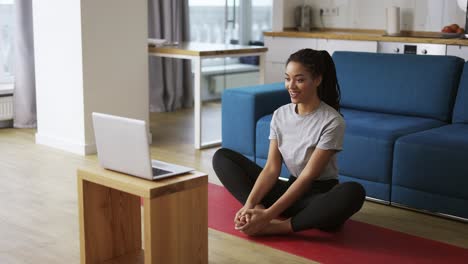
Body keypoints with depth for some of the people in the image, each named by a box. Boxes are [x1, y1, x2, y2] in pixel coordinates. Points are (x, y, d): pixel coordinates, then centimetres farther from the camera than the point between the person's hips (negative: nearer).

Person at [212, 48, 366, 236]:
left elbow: (307, 177, -20)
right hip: (291, 189, 5)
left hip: (321, 196, -5)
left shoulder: (332, 122, -17)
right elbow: (271, 168, -5)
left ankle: (276, 227, -31)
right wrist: (249, 204, -22)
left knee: (353, 192, -41)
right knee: (222, 157, -2)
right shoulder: (280, 115, 0)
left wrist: (268, 215, -26)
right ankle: (258, 210, -26)